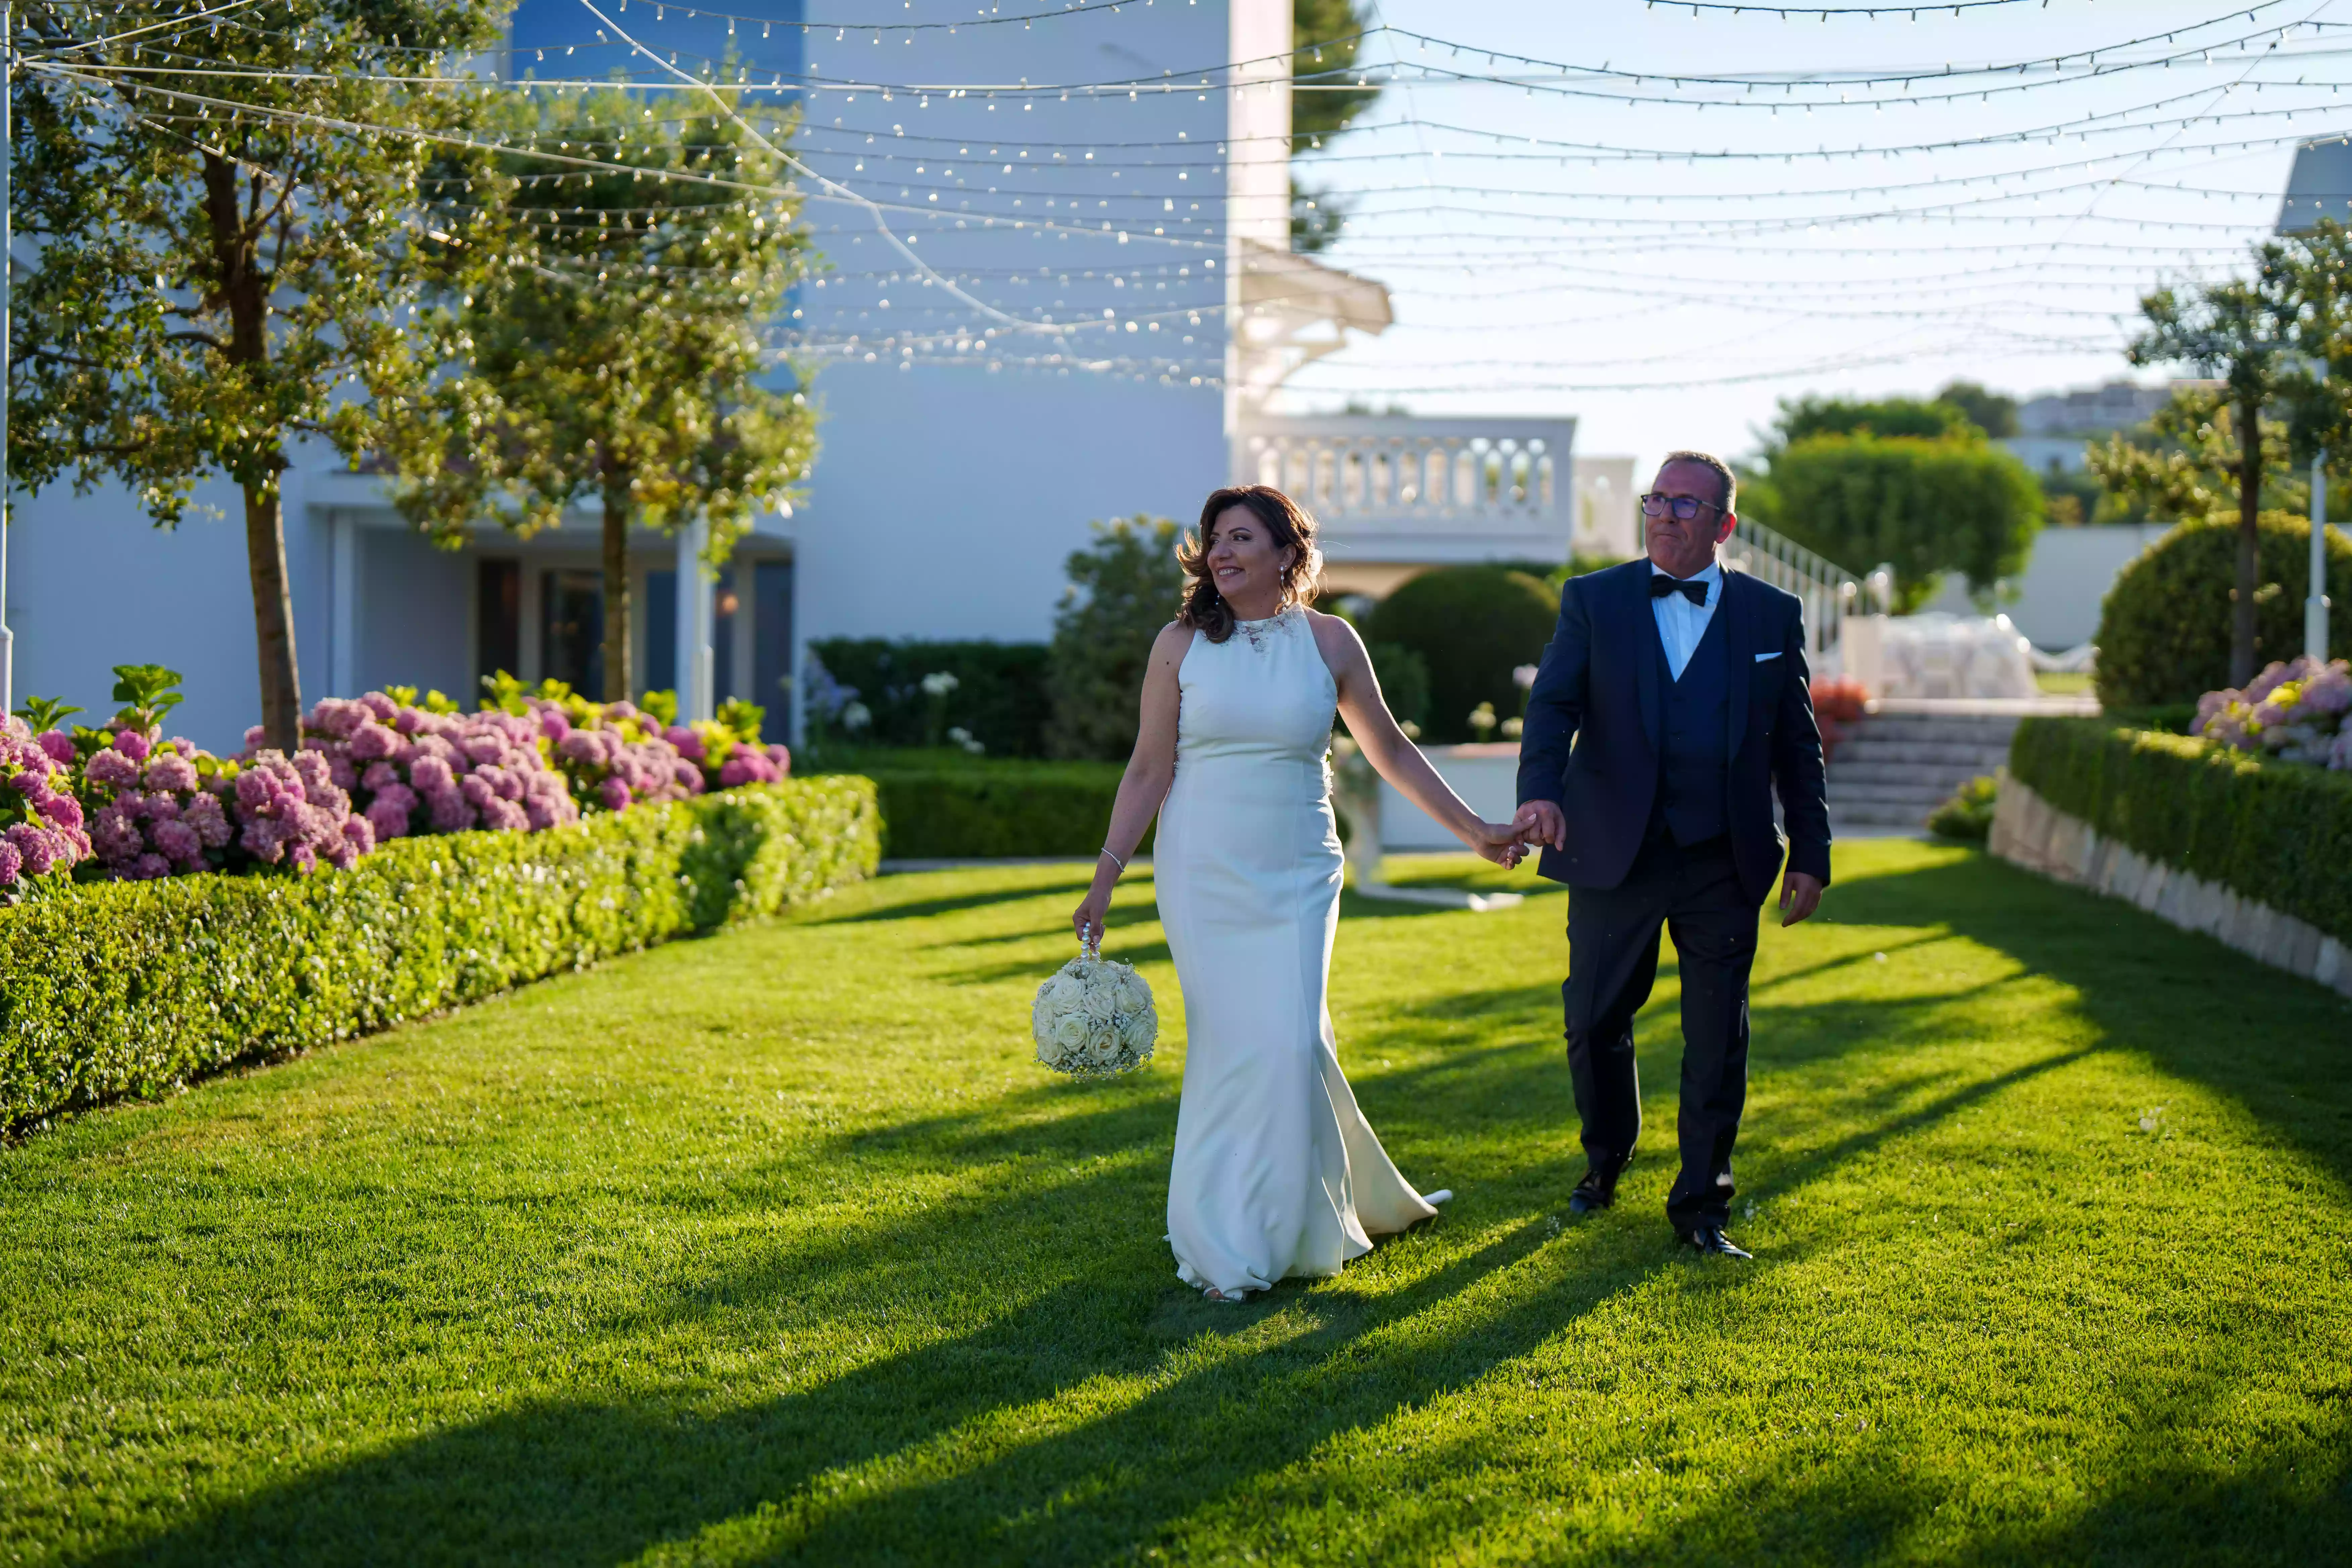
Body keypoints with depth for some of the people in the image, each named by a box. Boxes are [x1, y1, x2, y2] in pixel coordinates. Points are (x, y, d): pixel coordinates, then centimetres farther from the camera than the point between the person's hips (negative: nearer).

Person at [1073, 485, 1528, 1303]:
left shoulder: (1329, 642, 2)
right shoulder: (1181, 644, 0)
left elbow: (1391, 752, 10)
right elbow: (1149, 770, 3)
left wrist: (1473, 828, 9)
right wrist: (1106, 876, -1)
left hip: (1297, 876, 0)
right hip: (1204, 874, 0)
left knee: (1289, 1044, -7)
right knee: (1229, 1045, -1)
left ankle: (1282, 1230, 12)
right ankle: (1223, 1247, 11)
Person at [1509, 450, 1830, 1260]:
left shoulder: (1772, 614, 6)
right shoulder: (1592, 600, 3)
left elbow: (1797, 744, 7)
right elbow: (1553, 704, -9)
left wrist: (1810, 855, 3)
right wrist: (1541, 790, -28)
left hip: (1725, 866, 0)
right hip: (1613, 857, 0)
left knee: (1718, 1040, 3)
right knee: (1595, 1023, 8)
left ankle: (1701, 1207, 14)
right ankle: (1605, 1161, 34)